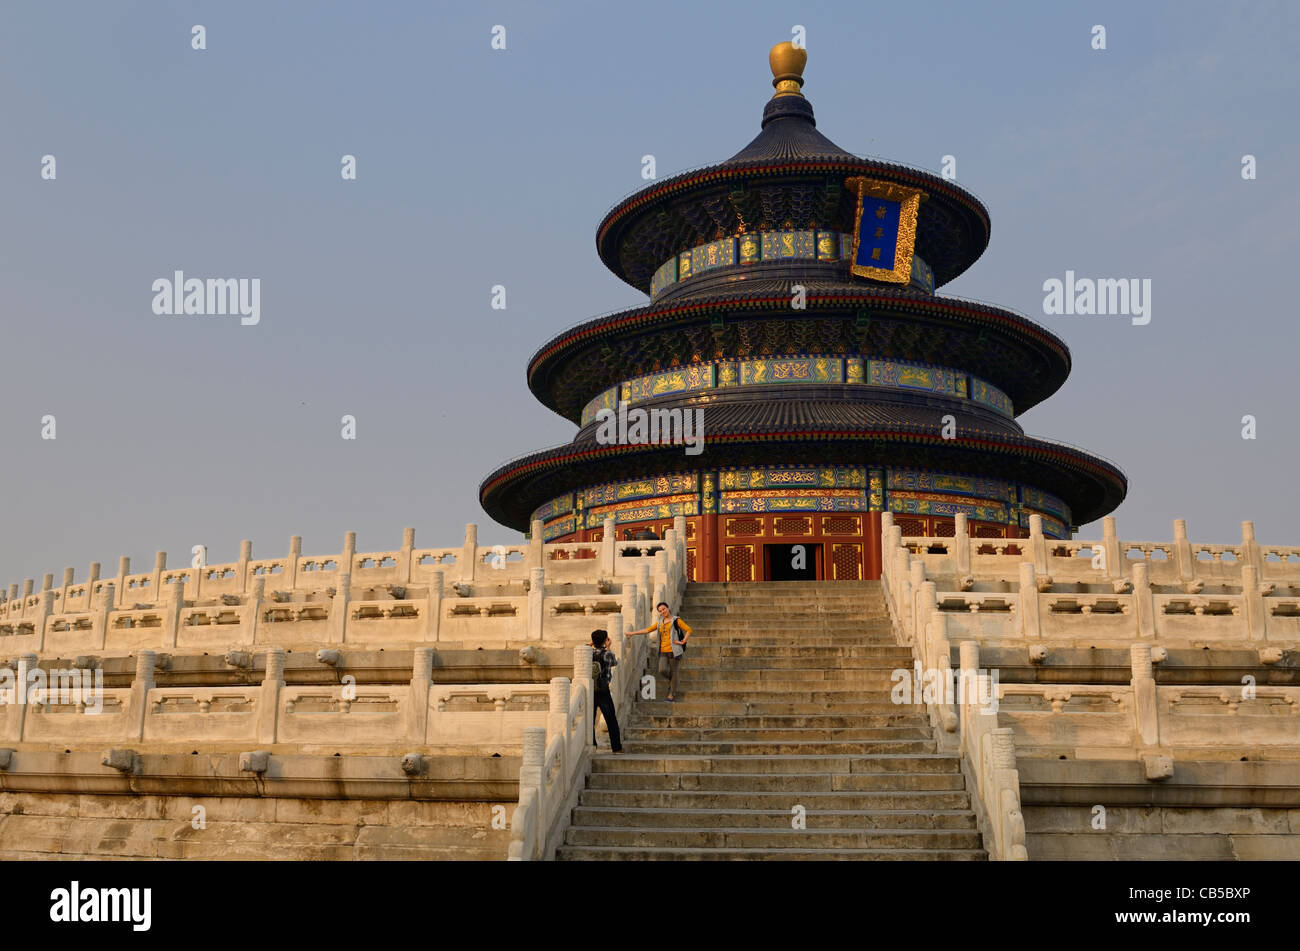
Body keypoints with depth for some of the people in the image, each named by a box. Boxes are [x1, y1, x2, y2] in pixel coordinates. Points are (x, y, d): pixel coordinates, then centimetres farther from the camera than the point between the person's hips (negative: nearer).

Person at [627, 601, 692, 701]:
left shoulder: (676, 620, 1)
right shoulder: (660, 622, 16)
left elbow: (688, 630, -3)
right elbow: (647, 630, 20)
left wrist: (683, 642, -10)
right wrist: (633, 633, 18)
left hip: (673, 650, -4)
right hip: (663, 651, 4)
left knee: (673, 672, -1)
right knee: (662, 671, -13)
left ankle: (672, 694, 12)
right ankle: (671, 679, 20)